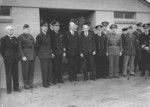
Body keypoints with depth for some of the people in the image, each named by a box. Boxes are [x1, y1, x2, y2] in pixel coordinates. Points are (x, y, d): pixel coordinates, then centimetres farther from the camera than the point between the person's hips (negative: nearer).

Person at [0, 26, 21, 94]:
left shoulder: (15, 38, 10)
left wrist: (17, 56, 6)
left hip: (15, 59, 4)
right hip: (8, 59, -4)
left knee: (15, 73, 9)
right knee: (8, 74, 3)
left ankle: (16, 87, 19)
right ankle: (9, 89, 11)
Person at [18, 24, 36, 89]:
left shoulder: (31, 36, 16)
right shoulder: (20, 37, -3)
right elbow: (20, 48, -8)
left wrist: (35, 54, 7)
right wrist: (23, 56, -16)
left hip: (32, 55, 6)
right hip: (25, 56, -5)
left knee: (32, 70, 8)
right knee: (25, 70, 1)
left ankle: (31, 83, 18)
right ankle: (26, 84, 12)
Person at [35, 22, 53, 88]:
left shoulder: (48, 35, 12)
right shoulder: (39, 36, -9)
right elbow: (37, 46, -3)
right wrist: (38, 53, 3)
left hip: (49, 55, 7)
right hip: (43, 55, -6)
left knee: (49, 69, 8)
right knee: (44, 70, -2)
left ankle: (48, 82, 20)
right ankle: (44, 83, 7)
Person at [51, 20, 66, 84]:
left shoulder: (61, 34, 12)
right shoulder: (51, 34, -4)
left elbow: (63, 43, 13)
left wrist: (64, 52, 8)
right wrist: (51, 52, -13)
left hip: (60, 53, 5)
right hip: (54, 53, -5)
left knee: (60, 66, 9)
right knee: (55, 66, -1)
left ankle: (60, 79, 17)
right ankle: (55, 80, 8)